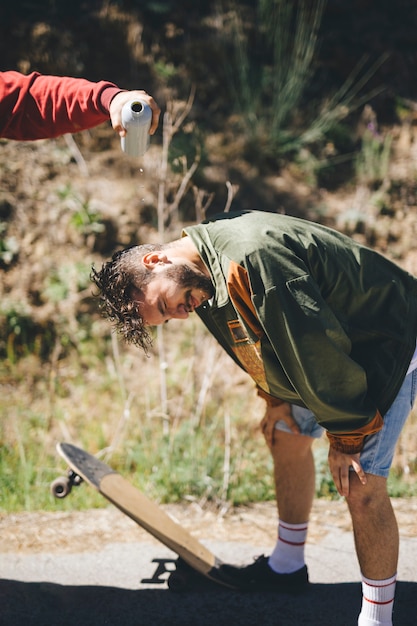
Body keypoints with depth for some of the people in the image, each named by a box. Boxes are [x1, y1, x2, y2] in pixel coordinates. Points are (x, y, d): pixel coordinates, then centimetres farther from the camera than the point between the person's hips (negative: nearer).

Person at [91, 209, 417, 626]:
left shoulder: (251, 257, -35)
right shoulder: (206, 279, -4)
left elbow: (318, 346, -29)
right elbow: (268, 340, 13)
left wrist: (346, 436, -20)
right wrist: (277, 398, 9)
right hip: (336, 349, 10)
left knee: (359, 483, -13)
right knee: (284, 435, 19)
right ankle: (287, 565, 37)